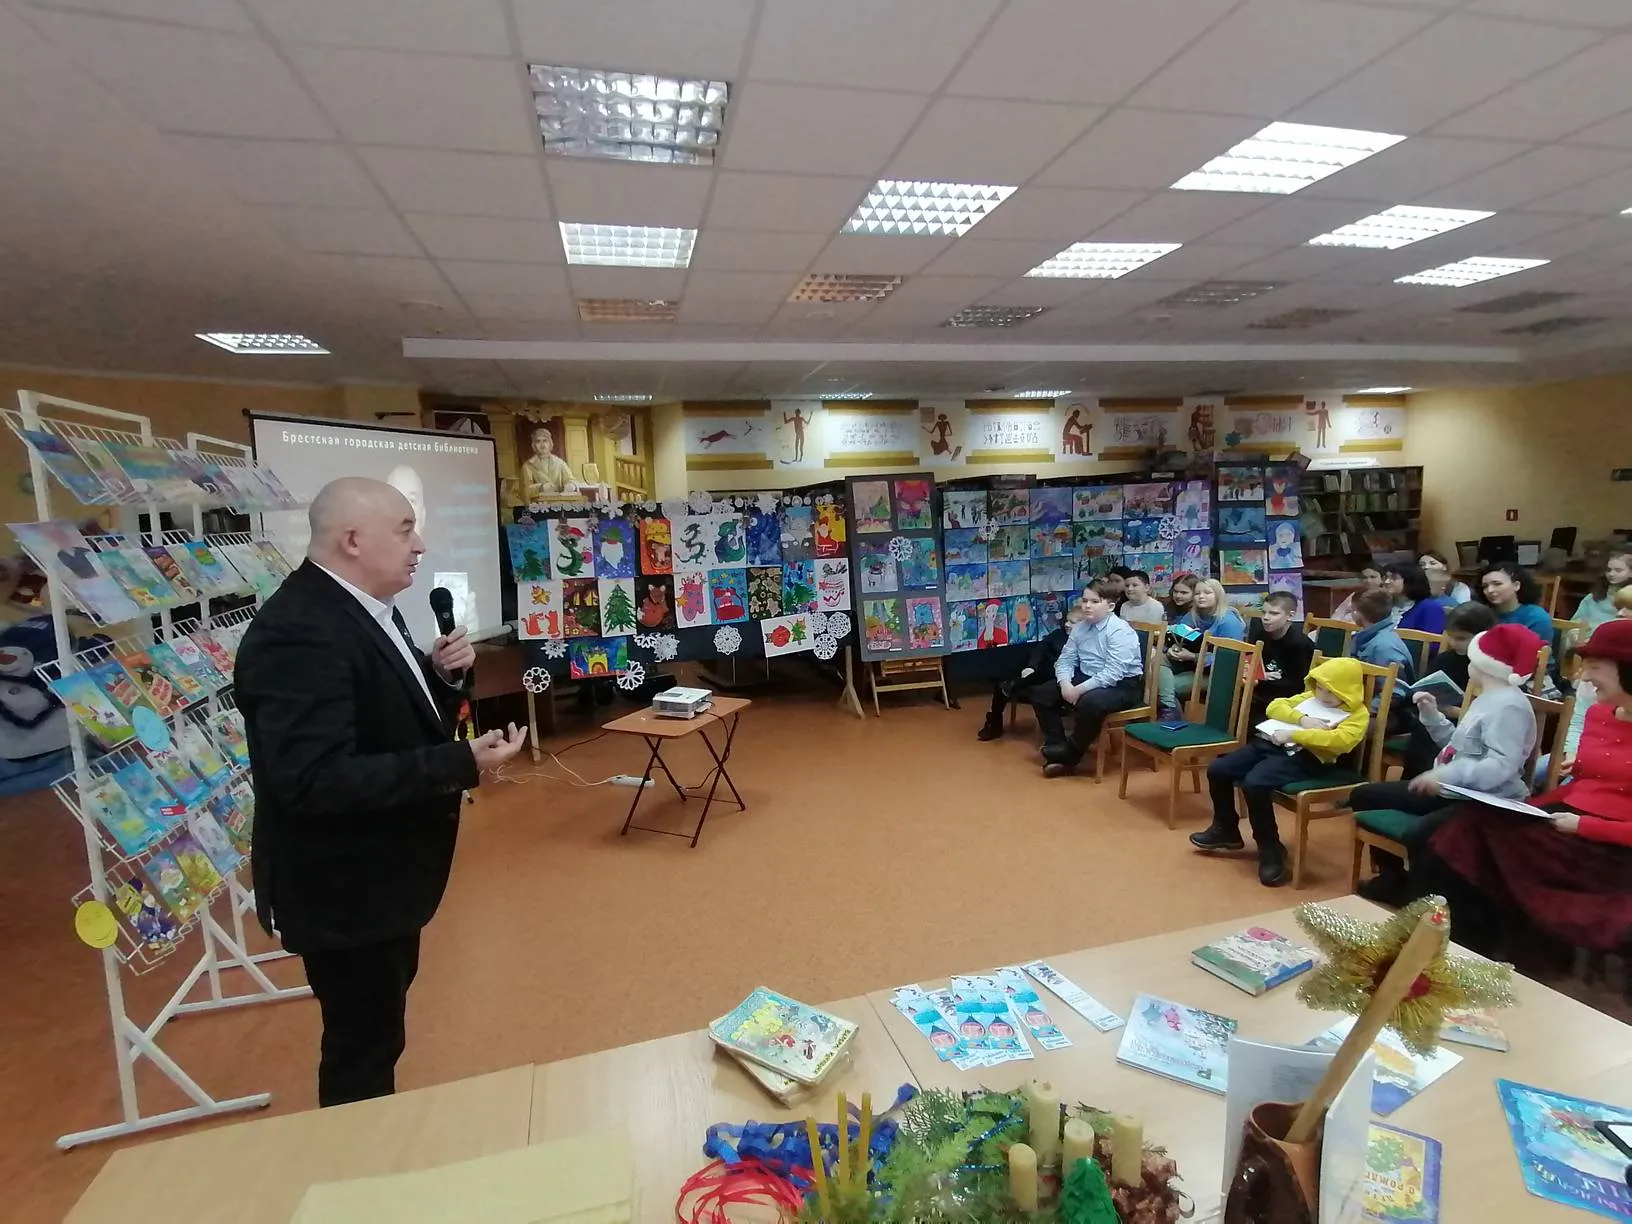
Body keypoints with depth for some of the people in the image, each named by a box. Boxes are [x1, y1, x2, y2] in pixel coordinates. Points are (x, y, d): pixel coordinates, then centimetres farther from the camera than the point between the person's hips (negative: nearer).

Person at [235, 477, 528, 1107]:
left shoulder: (366, 608, 3)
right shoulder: (298, 634, -29)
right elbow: (318, 779, -34)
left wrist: (438, 672, -7)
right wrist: (462, 763, -34)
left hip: (380, 871, 11)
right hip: (343, 885, -11)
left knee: (380, 1022, 29)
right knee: (363, 1043, 10)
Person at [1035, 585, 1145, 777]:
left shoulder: (1119, 630, -19)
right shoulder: (1079, 627, 4)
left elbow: (1113, 673, -27)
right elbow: (1066, 659, 3)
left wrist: (1079, 690, -27)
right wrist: (1065, 683, -18)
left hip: (1122, 685, -8)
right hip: (1086, 679, 8)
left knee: (1089, 703, -37)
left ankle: (1070, 757, -16)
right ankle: (1057, 746, -1)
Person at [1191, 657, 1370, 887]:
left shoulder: (1357, 714, 0)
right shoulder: (1309, 697, 21)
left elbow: (1341, 740, -19)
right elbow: (1274, 706, 15)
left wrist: (1294, 734, -20)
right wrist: (1302, 719, -3)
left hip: (1305, 758, -8)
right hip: (1271, 744, 8)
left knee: (1254, 783, -32)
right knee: (1217, 770, -4)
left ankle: (1271, 850, -12)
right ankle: (1226, 829, 18)